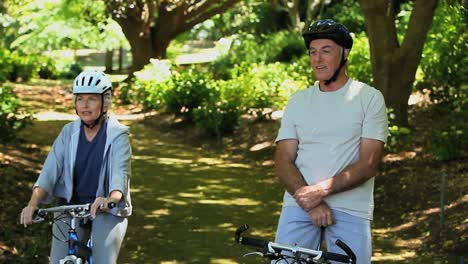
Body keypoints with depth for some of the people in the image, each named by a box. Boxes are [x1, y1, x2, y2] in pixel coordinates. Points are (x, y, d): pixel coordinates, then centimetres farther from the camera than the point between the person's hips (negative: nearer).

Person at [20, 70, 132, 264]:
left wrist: (110, 199, -45)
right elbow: (50, 171, -8)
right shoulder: (69, 133, 2)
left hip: (107, 211, -3)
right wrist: (33, 204, -26)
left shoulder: (117, 135, -8)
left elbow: (120, 172, -22)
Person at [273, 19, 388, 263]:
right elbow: (283, 161, 4)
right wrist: (311, 203, -13)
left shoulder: (369, 98, 2)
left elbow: (369, 164, -6)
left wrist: (321, 190, -17)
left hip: (350, 209, -2)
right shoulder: (297, 101, 12)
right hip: (299, 204, 2)